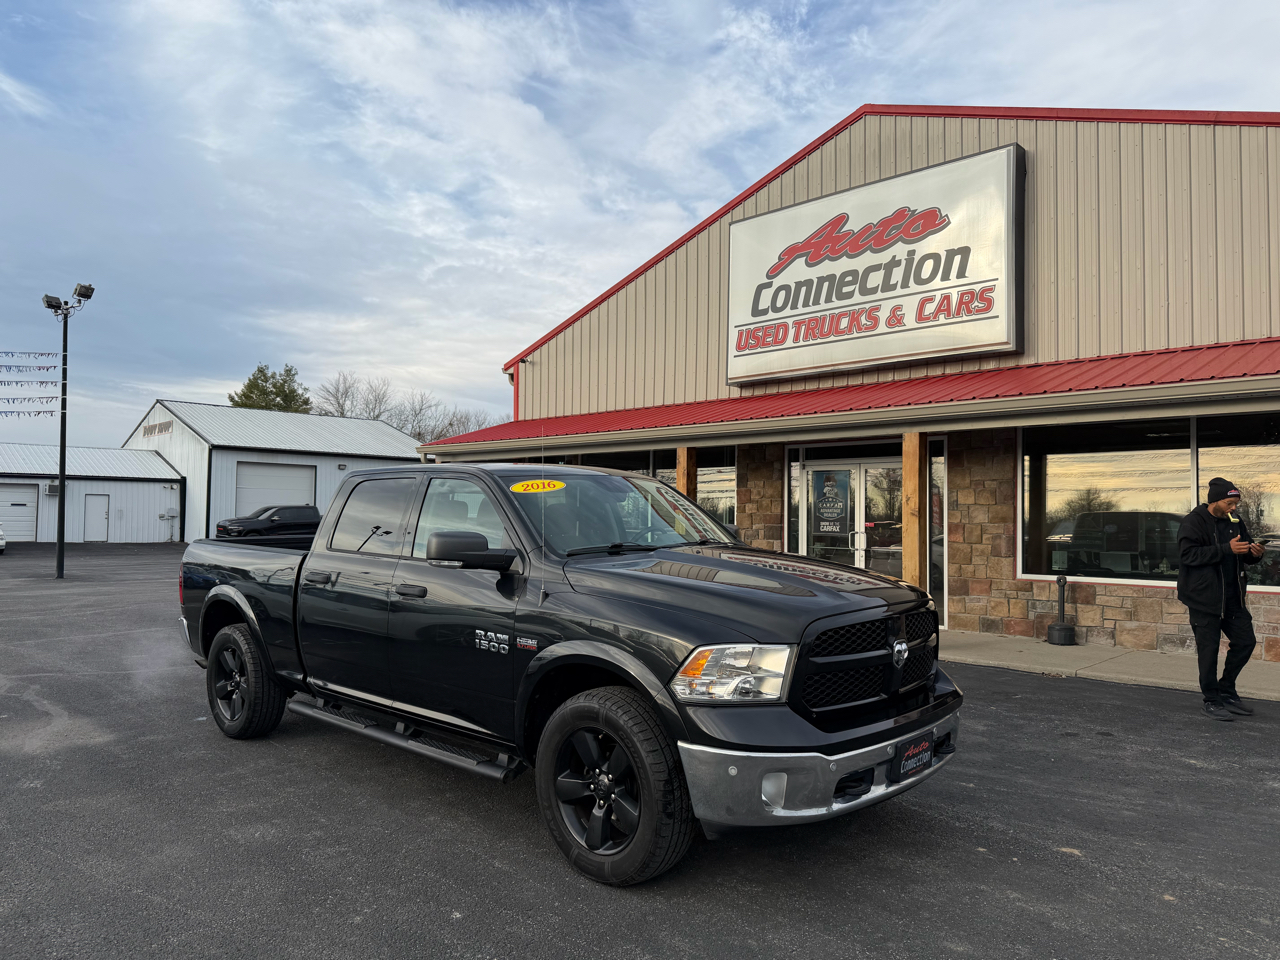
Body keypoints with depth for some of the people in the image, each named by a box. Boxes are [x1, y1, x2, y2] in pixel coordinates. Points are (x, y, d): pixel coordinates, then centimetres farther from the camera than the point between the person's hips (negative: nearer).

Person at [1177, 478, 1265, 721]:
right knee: (1208, 650, 0)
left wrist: (1254, 553, -6)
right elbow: (1188, 554, -23)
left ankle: (1227, 691, 27)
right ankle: (1212, 701, 13)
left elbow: (1244, 556, 18)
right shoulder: (1193, 522, -12)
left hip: (1232, 598, 7)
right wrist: (1227, 548, -27)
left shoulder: (1234, 521, 9)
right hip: (1204, 598, -7)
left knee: (1245, 641, 10)